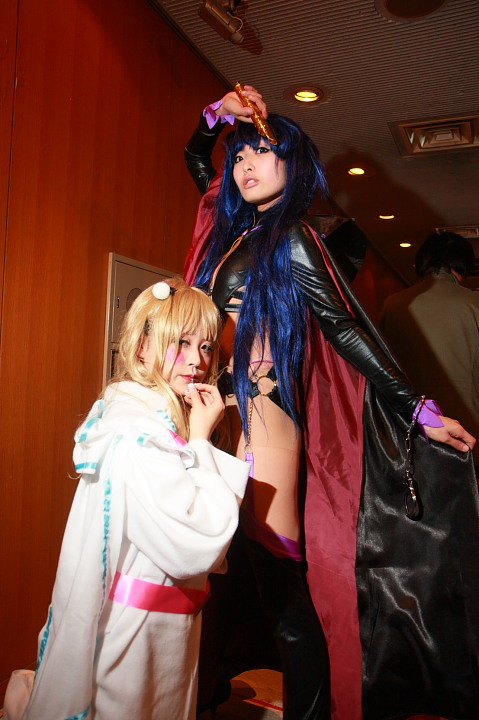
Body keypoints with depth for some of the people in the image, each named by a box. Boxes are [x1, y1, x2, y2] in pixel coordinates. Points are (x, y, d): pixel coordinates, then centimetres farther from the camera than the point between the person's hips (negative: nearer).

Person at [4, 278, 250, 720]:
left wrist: (199, 440, -1)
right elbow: (193, 545, -28)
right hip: (136, 630, -10)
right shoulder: (137, 434, -23)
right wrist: (201, 440, -21)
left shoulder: (158, 421, 8)